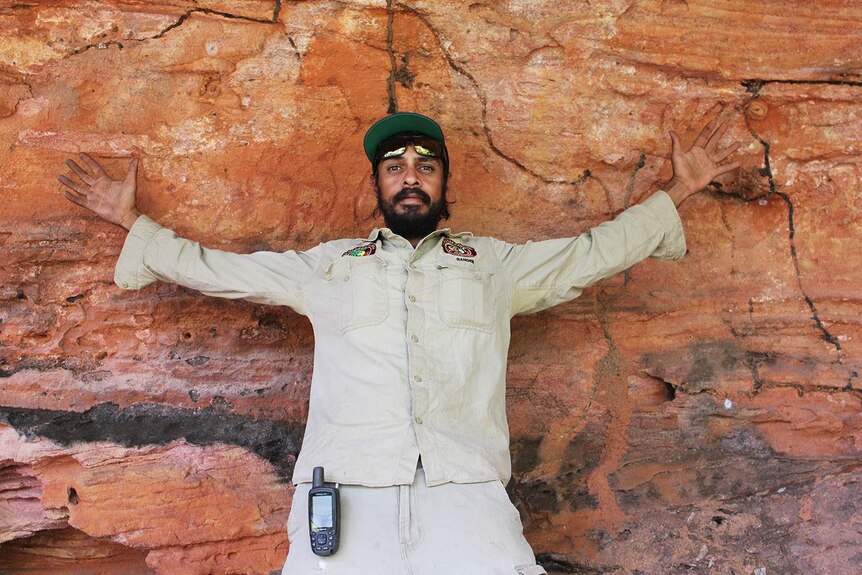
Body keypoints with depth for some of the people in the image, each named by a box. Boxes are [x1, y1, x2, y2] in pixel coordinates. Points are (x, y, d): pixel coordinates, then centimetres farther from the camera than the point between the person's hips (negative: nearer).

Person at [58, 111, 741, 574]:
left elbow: (599, 251, 28)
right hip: (346, 500, 0)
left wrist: (676, 191, 28)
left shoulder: (493, 262, 24)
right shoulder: (328, 264, 25)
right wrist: (132, 220, 33)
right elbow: (217, 267, 30)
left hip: (467, 500, 0)